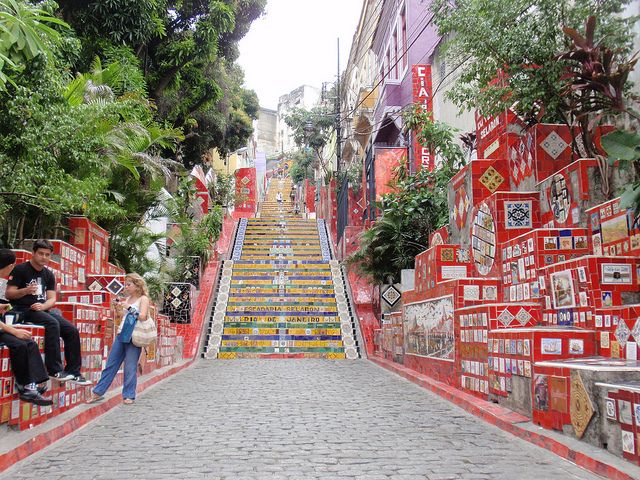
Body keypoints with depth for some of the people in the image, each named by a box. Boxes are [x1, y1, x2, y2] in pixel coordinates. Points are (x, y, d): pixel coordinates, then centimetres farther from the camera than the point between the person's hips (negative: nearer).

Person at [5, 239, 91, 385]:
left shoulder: (49, 274, 13)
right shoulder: (20, 269, -3)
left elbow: (52, 299, 7)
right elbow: (9, 294, -9)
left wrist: (43, 306, -15)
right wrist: (26, 290, -28)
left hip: (42, 310, 7)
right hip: (24, 310, -6)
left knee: (72, 331, -9)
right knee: (52, 323, -33)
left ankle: (73, 372, -3)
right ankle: (55, 370, -31)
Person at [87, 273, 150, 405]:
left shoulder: (143, 299, -3)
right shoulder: (128, 298, 15)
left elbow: (142, 316, -16)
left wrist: (128, 307, -16)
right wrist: (118, 308, 6)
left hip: (133, 336, -6)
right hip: (121, 334, 7)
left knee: (130, 367, -2)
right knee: (111, 364, 8)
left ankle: (129, 395, 9)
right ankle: (98, 392, 13)